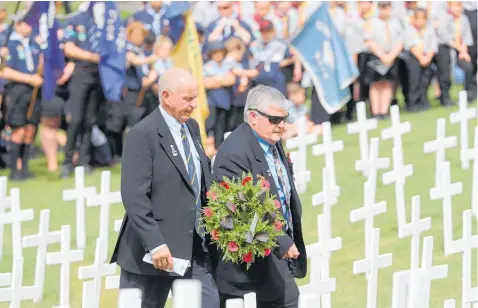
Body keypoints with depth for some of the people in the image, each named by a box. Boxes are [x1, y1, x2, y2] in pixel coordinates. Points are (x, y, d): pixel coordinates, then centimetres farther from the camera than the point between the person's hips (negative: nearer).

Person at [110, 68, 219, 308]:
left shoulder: (192, 128, 12)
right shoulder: (142, 135, -13)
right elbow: (134, 196, -19)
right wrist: (155, 244, -25)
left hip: (195, 248, 7)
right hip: (154, 249, -7)